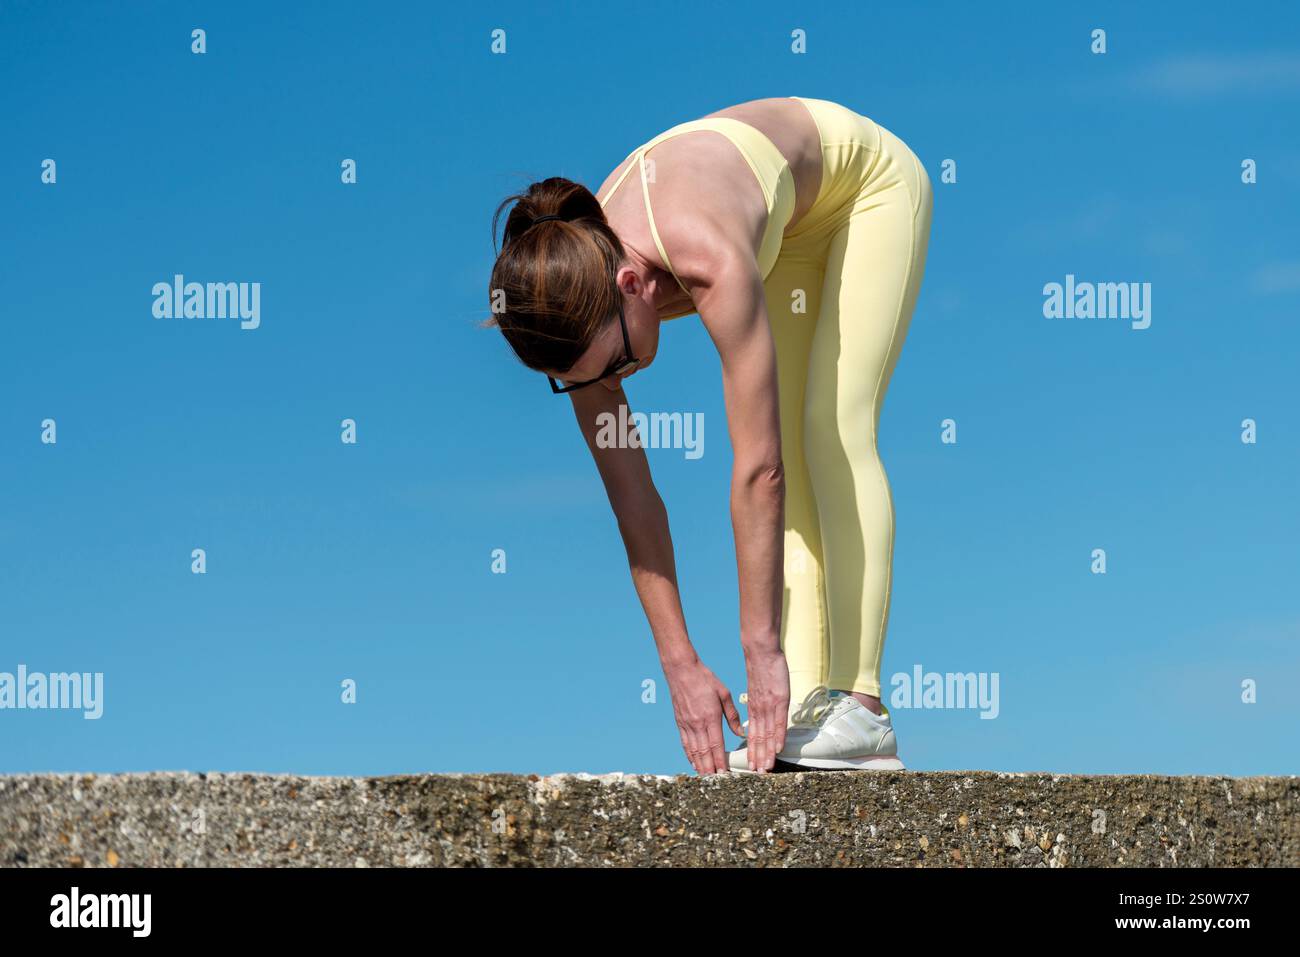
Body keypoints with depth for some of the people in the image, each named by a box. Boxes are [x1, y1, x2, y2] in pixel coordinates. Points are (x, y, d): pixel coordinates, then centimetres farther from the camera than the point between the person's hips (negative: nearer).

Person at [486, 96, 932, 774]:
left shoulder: (710, 260, -45)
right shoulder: (577, 297, -25)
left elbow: (756, 472, -44)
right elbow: (630, 497, -20)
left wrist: (762, 652, -43)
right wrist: (681, 666, -22)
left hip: (867, 177, -6)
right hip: (787, 226, 6)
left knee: (833, 429, -19)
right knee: (791, 459, -6)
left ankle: (858, 707, -22)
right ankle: (802, 709, -9)